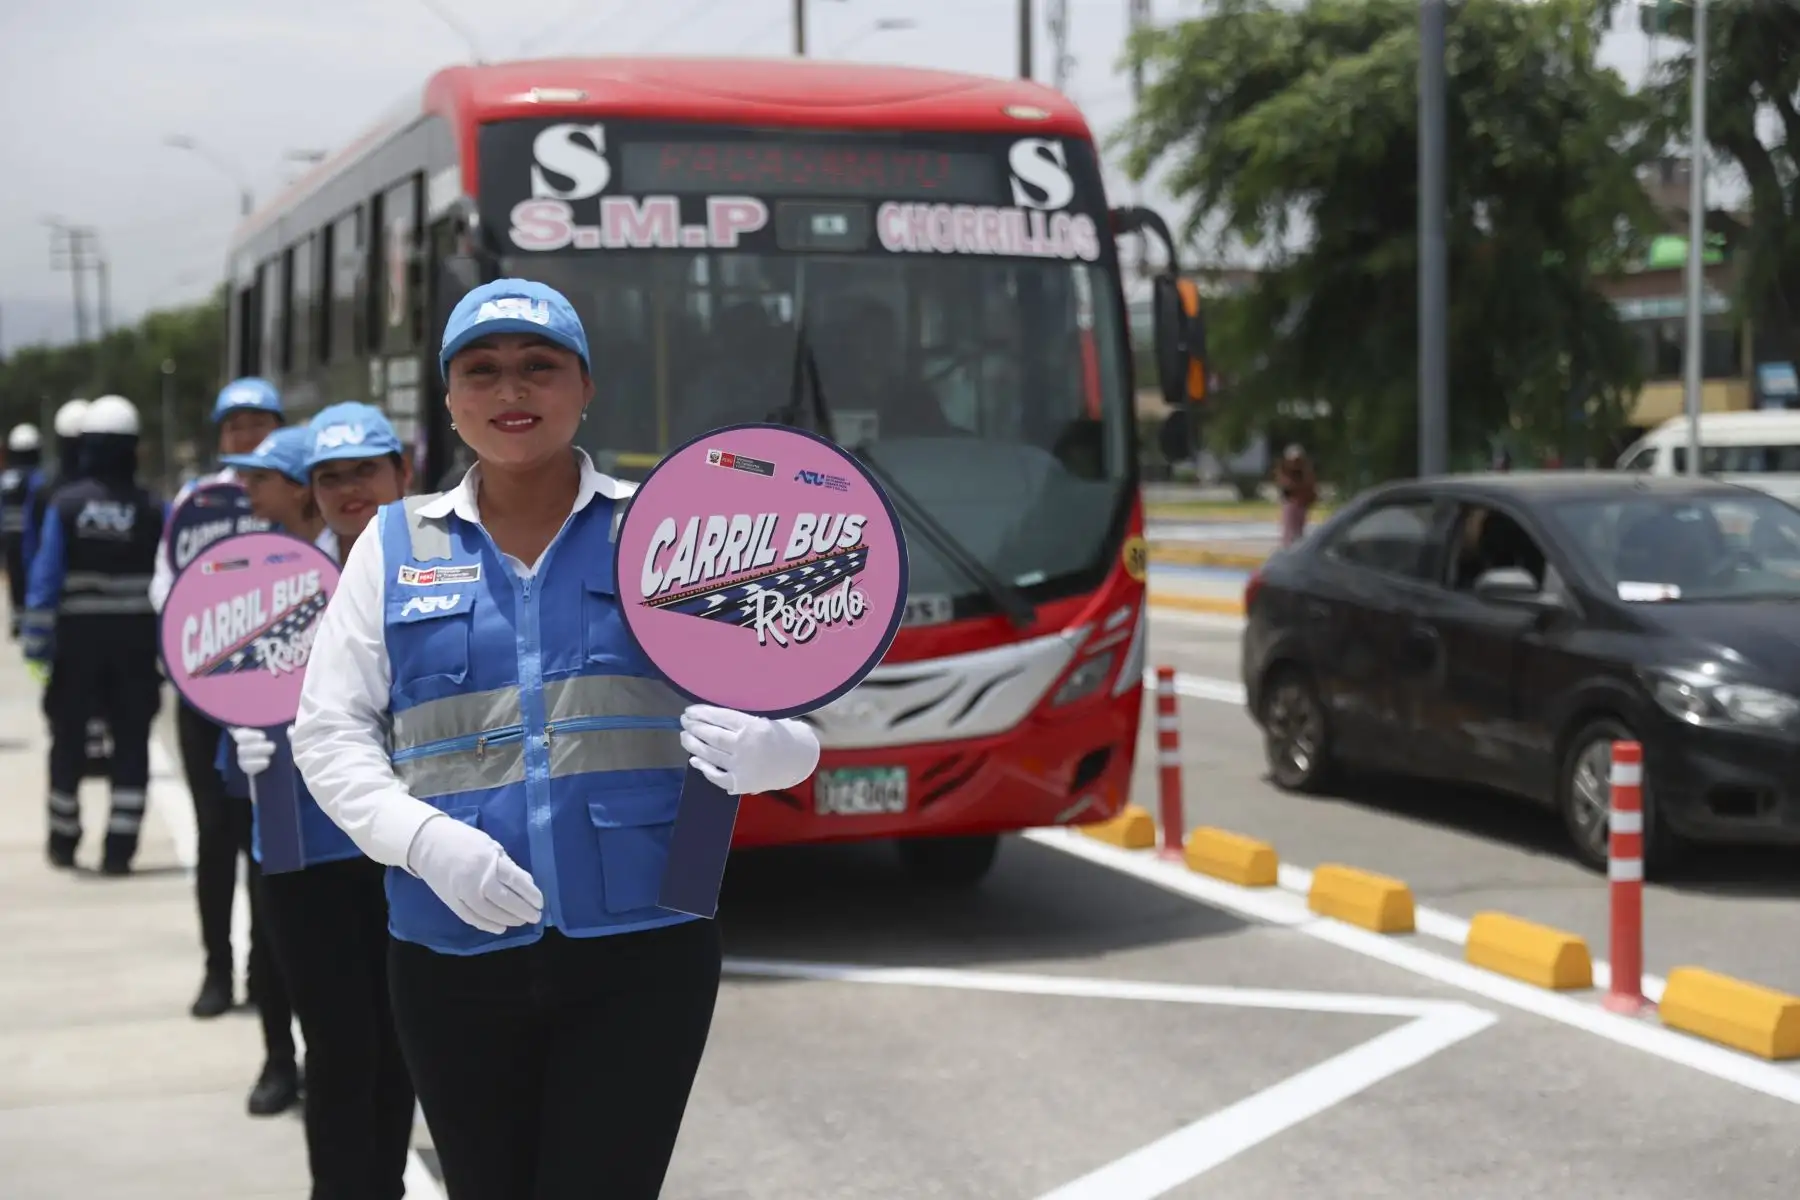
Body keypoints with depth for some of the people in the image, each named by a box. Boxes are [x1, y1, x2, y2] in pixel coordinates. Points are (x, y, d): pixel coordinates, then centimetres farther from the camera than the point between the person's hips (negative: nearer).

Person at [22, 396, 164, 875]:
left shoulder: (64, 504, -7)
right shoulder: (153, 511, -7)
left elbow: (45, 578, -8)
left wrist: (36, 640, -5)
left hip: (78, 642, 1)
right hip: (134, 644, 0)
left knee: (69, 738, 15)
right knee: (131, 744, 6)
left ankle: (63, 840, 27)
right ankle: (119, 847, 0)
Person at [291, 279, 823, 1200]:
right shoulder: (394, 547, 8)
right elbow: (330, 734, 5)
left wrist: (772, 749, -22)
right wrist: (422, 837, -13)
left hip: (640, 948, -1)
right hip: (454, 957, 2)